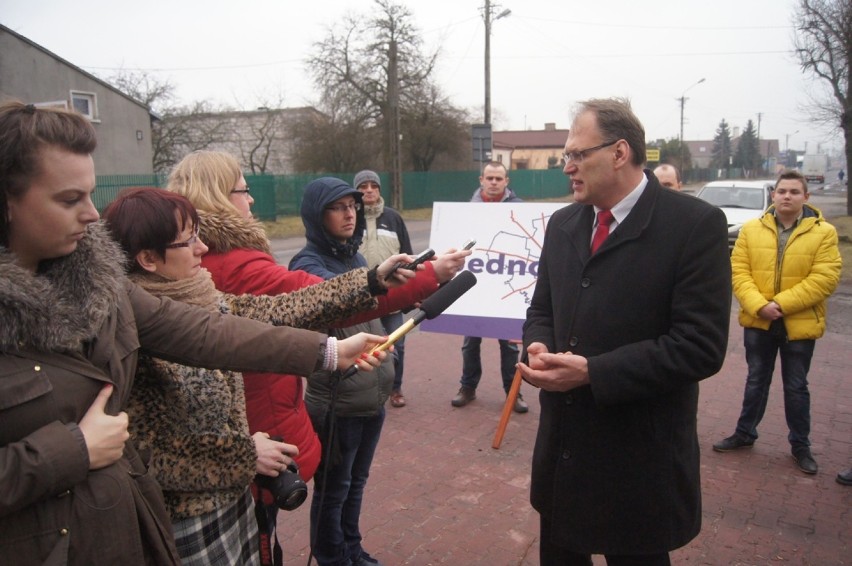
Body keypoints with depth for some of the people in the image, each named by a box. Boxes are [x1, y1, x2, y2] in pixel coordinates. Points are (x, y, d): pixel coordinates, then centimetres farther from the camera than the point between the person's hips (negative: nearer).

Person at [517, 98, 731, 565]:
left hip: (639, 456, -5)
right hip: (562, 443, 6)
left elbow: (700, 345, -19)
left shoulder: (695, 224, -14)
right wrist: (539, 348, -9)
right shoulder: (563, 224, 7)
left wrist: (592, 372, -23)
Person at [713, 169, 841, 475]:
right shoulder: (751, 229, 0)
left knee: (796, 387, 11)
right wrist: (759, 305, -19)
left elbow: (825, 278, -13)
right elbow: (739, 271, -4)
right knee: (756, 382, 16)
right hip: (758, 322, 2)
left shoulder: (824, 233, -6)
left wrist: (781, 304, -21)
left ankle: (800, 444, 27)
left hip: (799, 324, -1)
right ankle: (745, 433, 31)